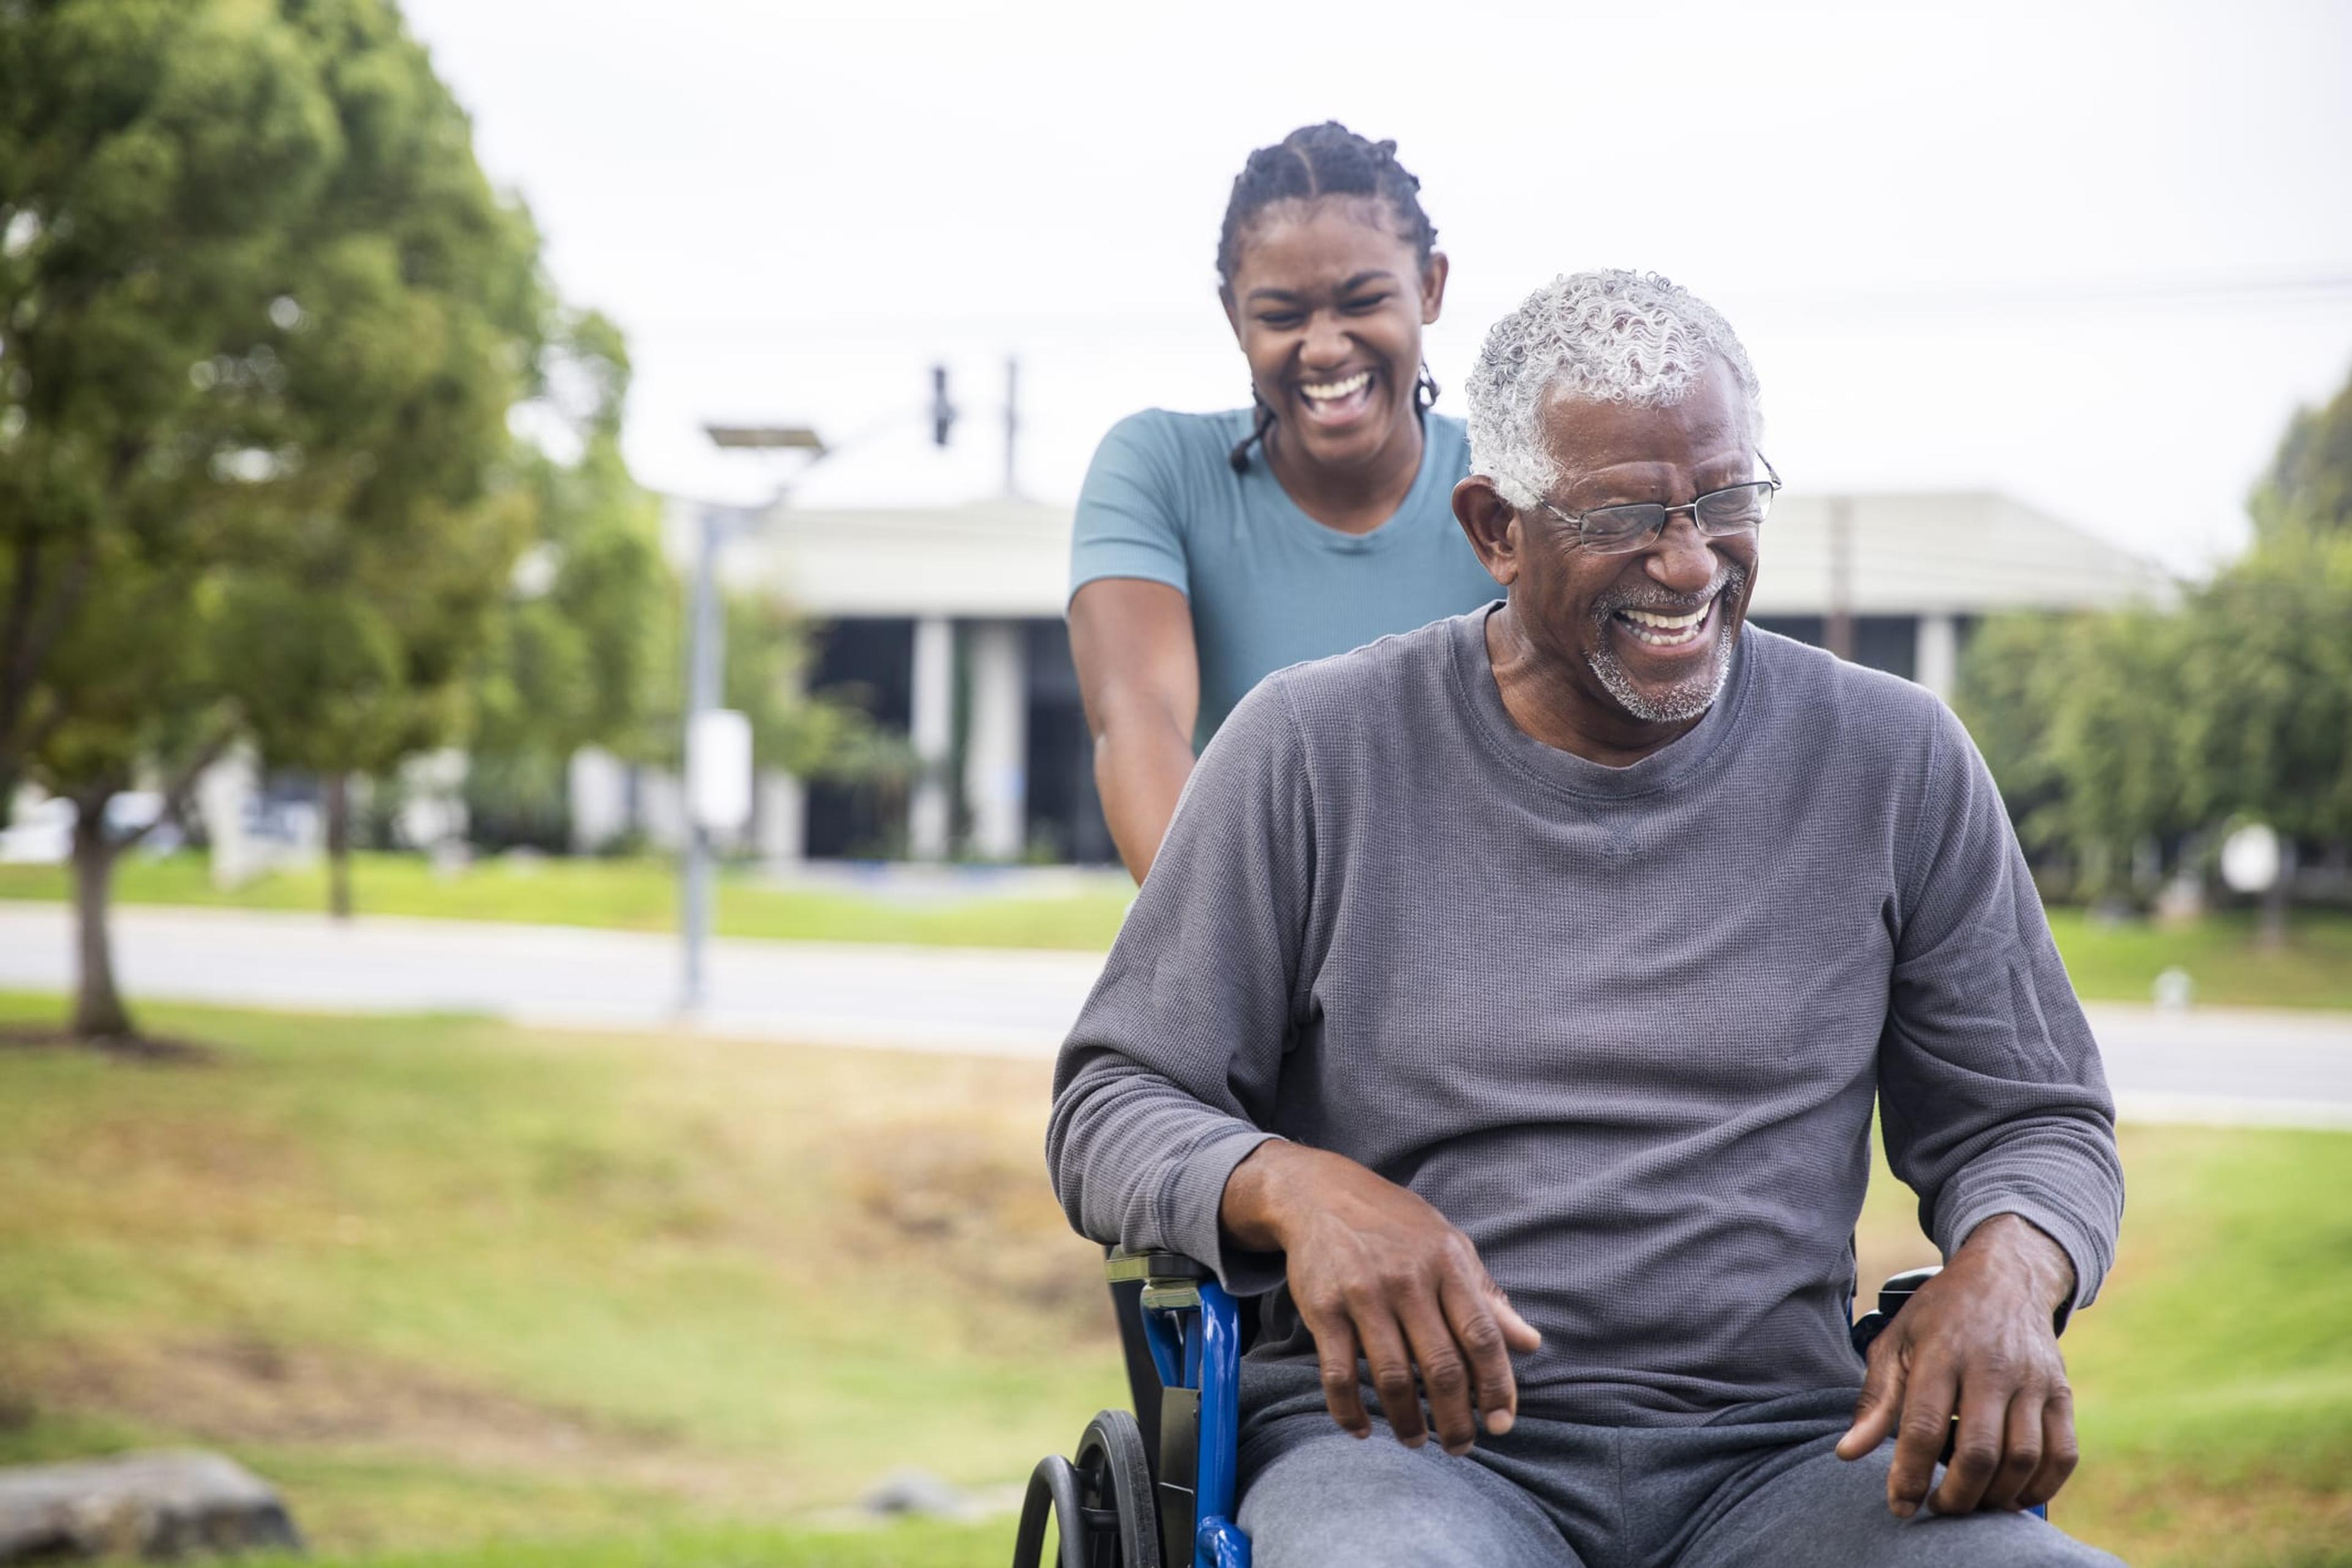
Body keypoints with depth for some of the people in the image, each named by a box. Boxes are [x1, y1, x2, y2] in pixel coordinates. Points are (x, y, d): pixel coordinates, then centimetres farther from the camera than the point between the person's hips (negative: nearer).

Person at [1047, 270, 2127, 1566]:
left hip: (1771, 1448, 3)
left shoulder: (1896, 767, 10)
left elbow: (2030, 1120, 16)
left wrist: (2005, 1276, -9)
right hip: (1399, 1441, -2)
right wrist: (1299, 1188, -18)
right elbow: (1109, 1108, 5)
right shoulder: (1314, 752, 4)